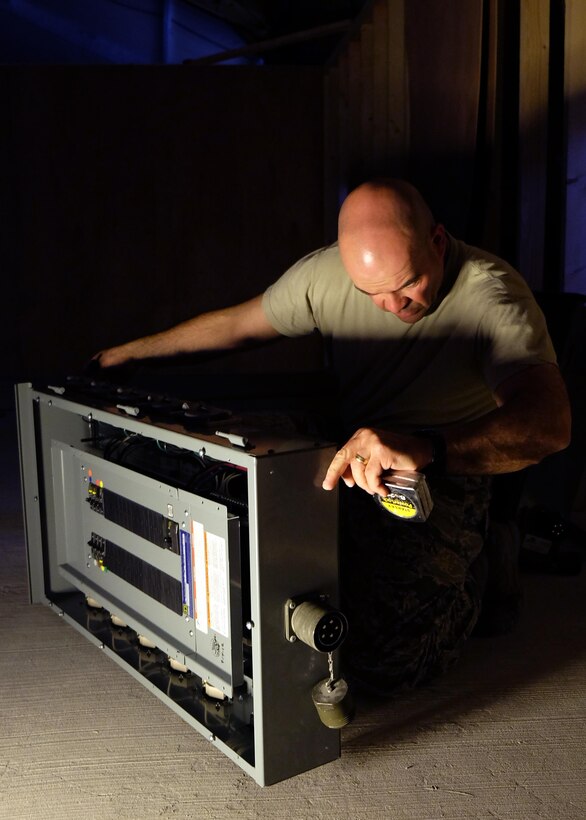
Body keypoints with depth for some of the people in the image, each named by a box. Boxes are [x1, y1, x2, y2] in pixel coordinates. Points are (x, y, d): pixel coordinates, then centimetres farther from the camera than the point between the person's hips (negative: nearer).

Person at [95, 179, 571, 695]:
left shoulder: (492, 295, -21)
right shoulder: (327, 273, -6)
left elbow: (549, 422, -36)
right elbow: (236, 324, 9)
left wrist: (428, 448, -55)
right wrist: (132, 351, 17)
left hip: (444, 483, -5)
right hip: (345, 465, 5)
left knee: (383, 664, -20)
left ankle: (472, 587, 14)